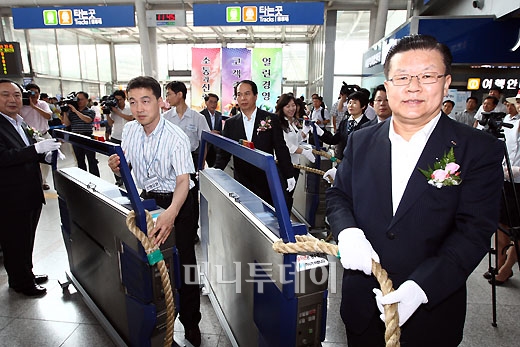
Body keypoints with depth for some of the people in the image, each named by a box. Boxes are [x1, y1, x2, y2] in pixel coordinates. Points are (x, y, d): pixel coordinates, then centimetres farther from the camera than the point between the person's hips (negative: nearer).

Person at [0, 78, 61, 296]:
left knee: (27, 240, 22)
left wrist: (47, 155, 2)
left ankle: (26, 274, 40)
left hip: (31, 195, 8)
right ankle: (22, 283, 27)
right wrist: (38, 148, -30)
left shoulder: (20, 124, 11)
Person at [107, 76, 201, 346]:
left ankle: (190, 322, 18)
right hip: (146, 199, 6)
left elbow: (183, 180, -30)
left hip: (176, 201, -5)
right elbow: (124, 168, 9)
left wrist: (171, 213, -48)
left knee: (183, 260, 0)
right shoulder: (129, 130, -4)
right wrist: (116, 166, -16)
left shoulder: (176, 137, -23)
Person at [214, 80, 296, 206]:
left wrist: (289, 176, 1)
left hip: (266, 182, -1)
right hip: (241, 182, 2)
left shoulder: (271, 119, 0)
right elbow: (223, 153, 7)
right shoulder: (230, 123, 6)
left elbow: (281, 149, 2)